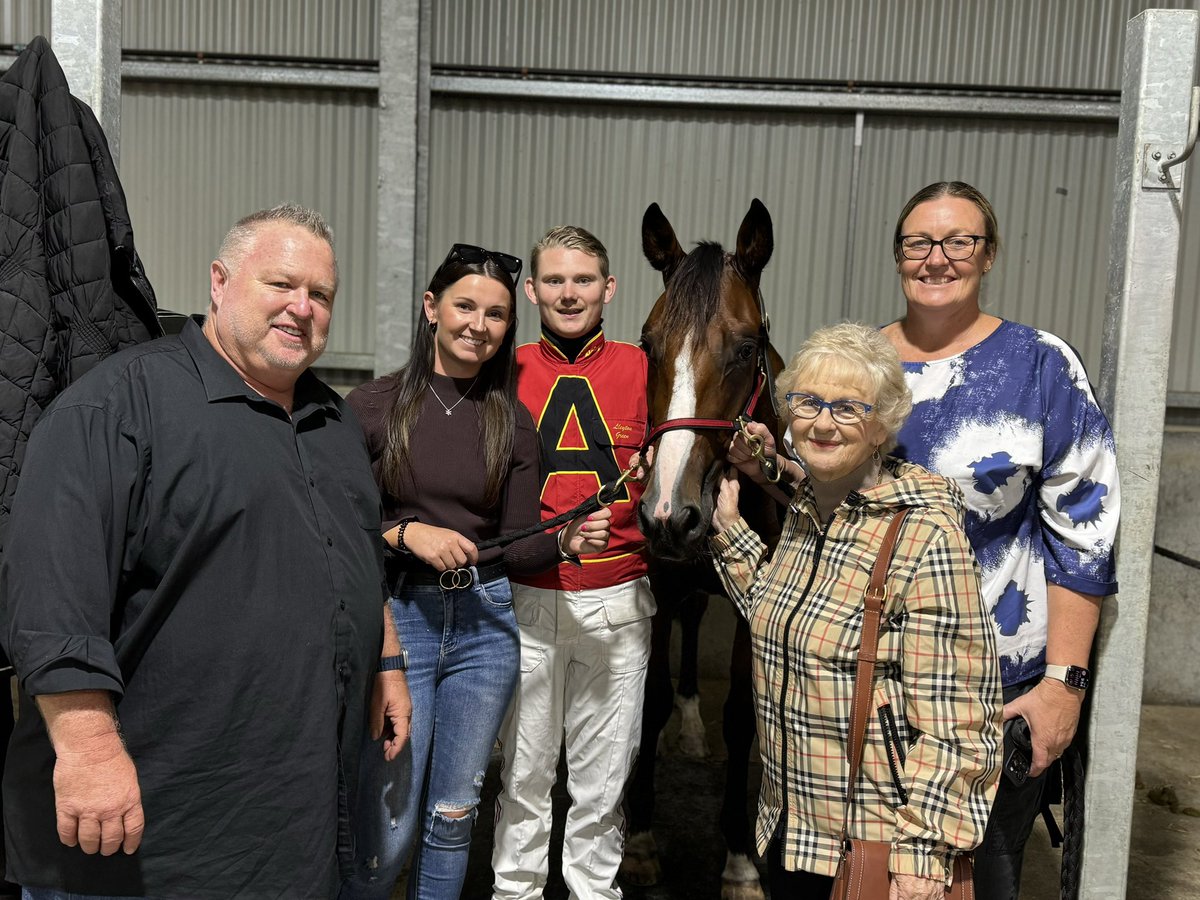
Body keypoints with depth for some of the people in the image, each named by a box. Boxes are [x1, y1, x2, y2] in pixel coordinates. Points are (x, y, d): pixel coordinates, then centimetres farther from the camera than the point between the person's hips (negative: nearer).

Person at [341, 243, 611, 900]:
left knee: (453, 817, 15)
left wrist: (566, 541, -17)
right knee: (387, 827, 3)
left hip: (485, 623, 3)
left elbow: (518, 546, 2)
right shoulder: (373, 406, -4)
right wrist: (407, 533, -18)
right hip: (397, 617, -3)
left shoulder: (512, 422, 4)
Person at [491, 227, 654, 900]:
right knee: (524, 767, 12)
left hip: (618, 601, 0)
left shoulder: (641, 370, 1)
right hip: (525, 598, 0)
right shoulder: (508, 373, 1)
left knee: (603, 773, 13)